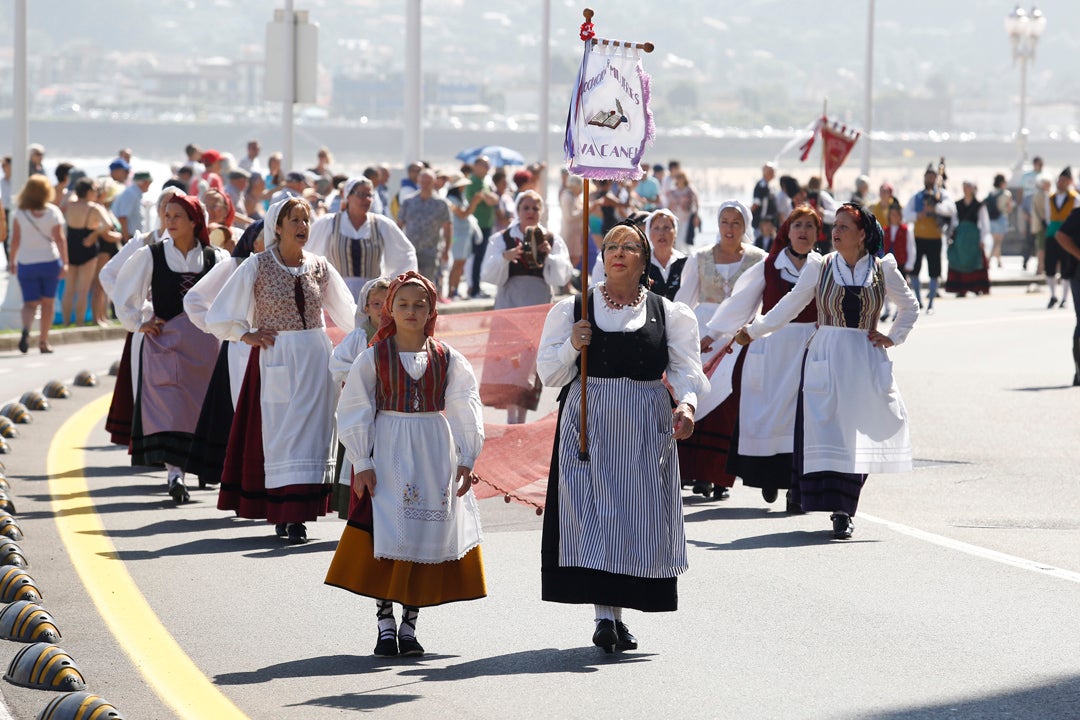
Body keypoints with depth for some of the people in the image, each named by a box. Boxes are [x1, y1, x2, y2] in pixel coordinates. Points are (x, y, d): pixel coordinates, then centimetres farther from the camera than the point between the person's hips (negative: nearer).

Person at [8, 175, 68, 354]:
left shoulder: (19, 213, -4)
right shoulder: (53, 211, -5)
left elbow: (15, 239, -3)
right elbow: (60, 238, -9)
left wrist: (11, 260, 7)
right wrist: (65, 263, -10)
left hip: (26, 263, 0)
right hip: (50, 262, 0)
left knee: (30, 303, 5)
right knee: (47, 302, 13)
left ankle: (26, 329, -25)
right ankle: (43, 341, 13)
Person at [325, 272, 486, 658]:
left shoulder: (447, 359, 3)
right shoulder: (374, 357, -1)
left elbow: (463, 410, 5)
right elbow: (354, 411, 0)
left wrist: (465, 461, -1)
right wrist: (362, 463, -6)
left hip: (435, 454, 2)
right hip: (388, 453, -2)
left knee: (429, 536, 1)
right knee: (386, 537, -7)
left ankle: (409, 624, 9)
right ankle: (385, 624, -1)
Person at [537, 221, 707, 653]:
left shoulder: (668, 314, 8)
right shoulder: (572, 310, 7)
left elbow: (685, 367, -1)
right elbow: (549, 374, 6)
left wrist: (686, 404, -21)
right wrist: (572, 346, -13)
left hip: (646, 427, 1)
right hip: (589, 423, -1)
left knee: (640, 514, 1)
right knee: (594, 513, -11)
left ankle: (616, 612, 17)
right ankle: (606, 615, -12)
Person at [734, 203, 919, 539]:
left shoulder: (883, 270, 4)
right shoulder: (819, 268, 2)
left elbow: (910, 307, 19)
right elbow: (789, 306, 9)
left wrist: (893, 337, 8)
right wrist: (752, 331, 8)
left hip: (866, 361, 1)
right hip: (825, 358, -1)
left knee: (861, 433, -2)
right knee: (827, 432, -11)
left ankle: (846, 507, 9)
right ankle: (838, 511, -9)